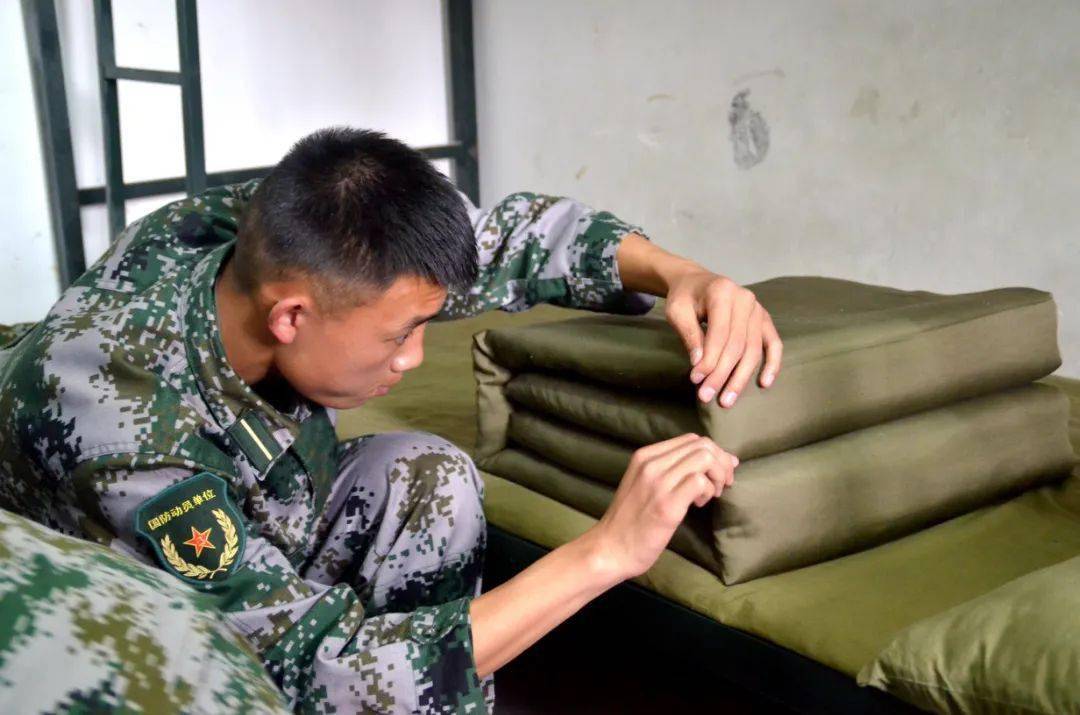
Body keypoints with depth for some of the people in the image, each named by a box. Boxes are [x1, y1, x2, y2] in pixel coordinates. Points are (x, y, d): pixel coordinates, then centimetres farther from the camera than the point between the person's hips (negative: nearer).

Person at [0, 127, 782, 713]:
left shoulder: (283, 240, -23)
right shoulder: (112, 424, -40)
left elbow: (514, 232, -10)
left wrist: (682, 274, -27)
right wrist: (605, 553, -39)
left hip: (263, 558, 6)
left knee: (426, 474, -19)